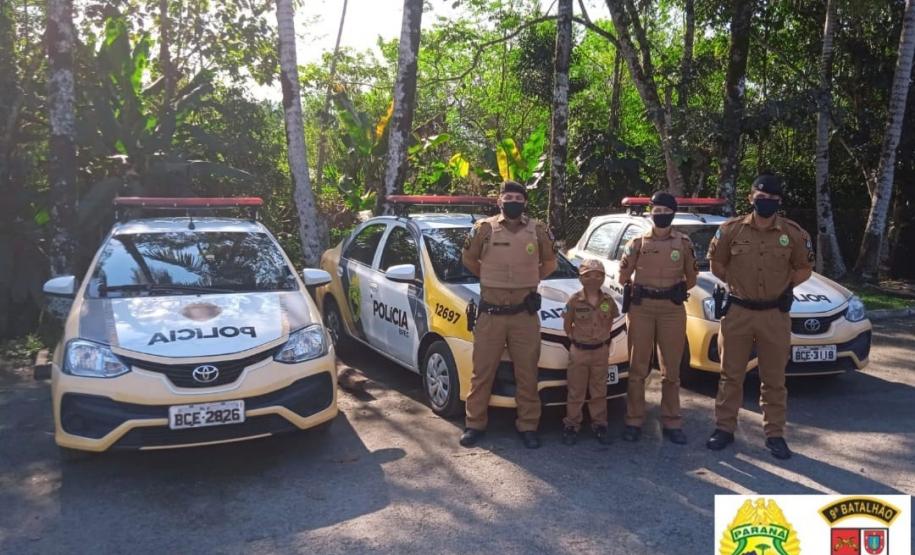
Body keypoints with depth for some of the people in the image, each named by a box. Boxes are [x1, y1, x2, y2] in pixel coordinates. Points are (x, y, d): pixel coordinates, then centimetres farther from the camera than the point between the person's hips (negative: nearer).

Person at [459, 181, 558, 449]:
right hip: (490, 314, -1)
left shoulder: (538, 231, 1)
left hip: (525, 314, 1)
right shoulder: (485, 228, -4)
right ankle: (474, 424, 19)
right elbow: (468, 259, 12)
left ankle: (528, 426, 20)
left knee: (527, 373, 8)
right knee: (482, 371, 7)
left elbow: (550, 263, 17)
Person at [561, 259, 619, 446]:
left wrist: (604, 336, 3)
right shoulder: (575, 300, -9)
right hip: (578, 351, -2)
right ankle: (572, 425, 15)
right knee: (576, 391, 5)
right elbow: (567, 324, 0)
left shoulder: (608, 300, -2)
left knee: (599, 391, 12)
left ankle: (599, 424, 22)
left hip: (601, 350, 2)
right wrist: (574, 338, -5)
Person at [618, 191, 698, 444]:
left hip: (673, 310, 1)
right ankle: (634, 421, 12)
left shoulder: (684, 243, 6)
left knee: (671, 370, 7)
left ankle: (671, 422, 16)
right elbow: (623, 276, 9)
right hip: (641, 309, -1)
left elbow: (691, 277, 14)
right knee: (637, 368, 4)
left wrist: (676, 292, 8)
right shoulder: (638, 242, 4)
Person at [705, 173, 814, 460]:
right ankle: (724, 429, 20)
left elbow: (804, 270, 9)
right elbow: (717, 264, 8)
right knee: (731, 375, 9)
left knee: (774, 379, 9)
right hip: (737, 312, 0)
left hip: (776, 315, 0)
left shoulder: (794, 233, -2)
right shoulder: (731, 229, -3)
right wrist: (739, 285, 6)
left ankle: (775, 434, 21)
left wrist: (781, 287, 3)